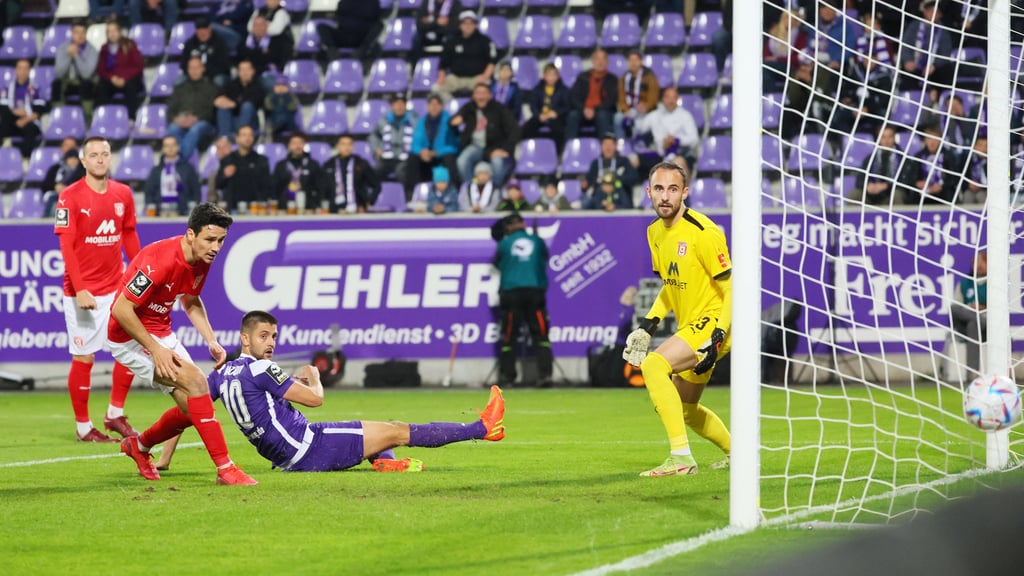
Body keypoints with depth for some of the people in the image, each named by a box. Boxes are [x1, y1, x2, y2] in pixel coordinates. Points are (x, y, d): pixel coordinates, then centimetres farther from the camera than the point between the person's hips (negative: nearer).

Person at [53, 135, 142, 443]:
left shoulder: (123, 194, 6)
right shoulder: (70, 197, -10)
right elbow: (66, 246, -13)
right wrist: (79, 290, -20)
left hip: (115, 288, 5)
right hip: (82, 292, -5)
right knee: (84, 357, 0)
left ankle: (115, 415, 15)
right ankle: (83, 427, 10)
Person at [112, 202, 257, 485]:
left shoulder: (202, 260, -3)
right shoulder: (160, 260, -30)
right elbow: (121, 309, -28)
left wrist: (211, 341, 3)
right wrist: (155, 350, -25)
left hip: (161, 333, 9)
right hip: (130, 335, -9)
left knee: (193, 408, 7)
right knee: (195, 381, -23)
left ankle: (139, 446, 34)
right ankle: (225, 469, -22)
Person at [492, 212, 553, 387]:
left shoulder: (504, 244, 4)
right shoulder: (537, 242, 7)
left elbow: (498, 264, 17)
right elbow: (545, 260, 19)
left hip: (511, 292, -1)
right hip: (535, 291, 1)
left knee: (509, 336, 4)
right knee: (540, 334, 1)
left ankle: (507, 377, 2)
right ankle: (545, 374, -11)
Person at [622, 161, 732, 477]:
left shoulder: (703, 232, -19)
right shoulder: (655, 232, 6)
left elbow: (732, 289, -18)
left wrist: (716, 338, -26)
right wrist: (647, 327, 11)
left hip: (711, 322, -9)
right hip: (689, 325, 9)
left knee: (653, 365, -29)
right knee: (686, 409, 21)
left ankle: (681, 457, -27)